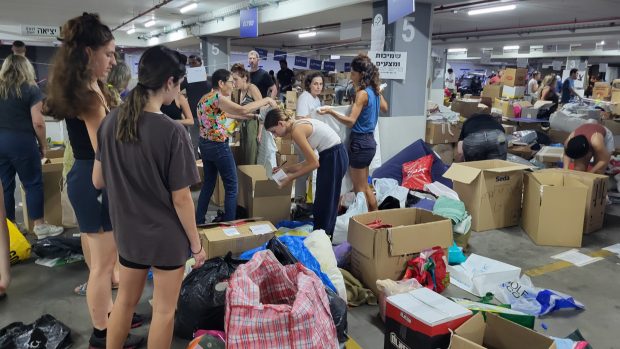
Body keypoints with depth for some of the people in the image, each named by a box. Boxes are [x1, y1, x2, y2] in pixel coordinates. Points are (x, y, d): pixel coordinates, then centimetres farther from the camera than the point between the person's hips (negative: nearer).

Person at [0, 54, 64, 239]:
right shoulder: (30, 89, -5)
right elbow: (38, 122, -12)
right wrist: (43, 145, -2)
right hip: (22, 142, -5)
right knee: (33, 183, 4)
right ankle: (40, 226, 9)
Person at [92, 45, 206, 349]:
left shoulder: (111, 121, -6)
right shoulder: (172, 132, -23)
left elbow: (98, 181, 3)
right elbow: (181, 199, -18)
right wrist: (196, 243, -6)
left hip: (127, 232, 6)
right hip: (167, 236, -5)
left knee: (126, 299, 25)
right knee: (164, 310, 14)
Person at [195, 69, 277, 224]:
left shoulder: (206, 98, 10)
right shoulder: (218, 98, -19)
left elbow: (226, 113, 17)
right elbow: (242, 110, -33)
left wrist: (254, 116, 14)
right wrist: (266, 100, -22)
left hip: (205, 145, 9)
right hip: (218, 146, -9)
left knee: (208, 184, 19)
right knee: (231, 187, 3)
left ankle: (198, 221, 26)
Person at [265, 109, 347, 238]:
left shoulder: (296, 130, -17)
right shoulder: (300, 125, 11)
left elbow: (314, 163, -16)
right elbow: (311, 160, 12)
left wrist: (290, 177, -8)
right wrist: (287, 168, 12)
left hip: (334, 158, -10)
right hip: (334, 156, 10)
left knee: (325, 203, 1)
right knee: (324, 202, 17)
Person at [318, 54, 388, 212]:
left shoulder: (362, 93, -18)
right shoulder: (374, 90, 8)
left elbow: (351, 121, -23)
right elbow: (384, 108, 27)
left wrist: (330, 111, -29)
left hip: (360, 142, -9)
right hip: (369, 140, 9)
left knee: (360, 189, 2)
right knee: (365, 187, 19)